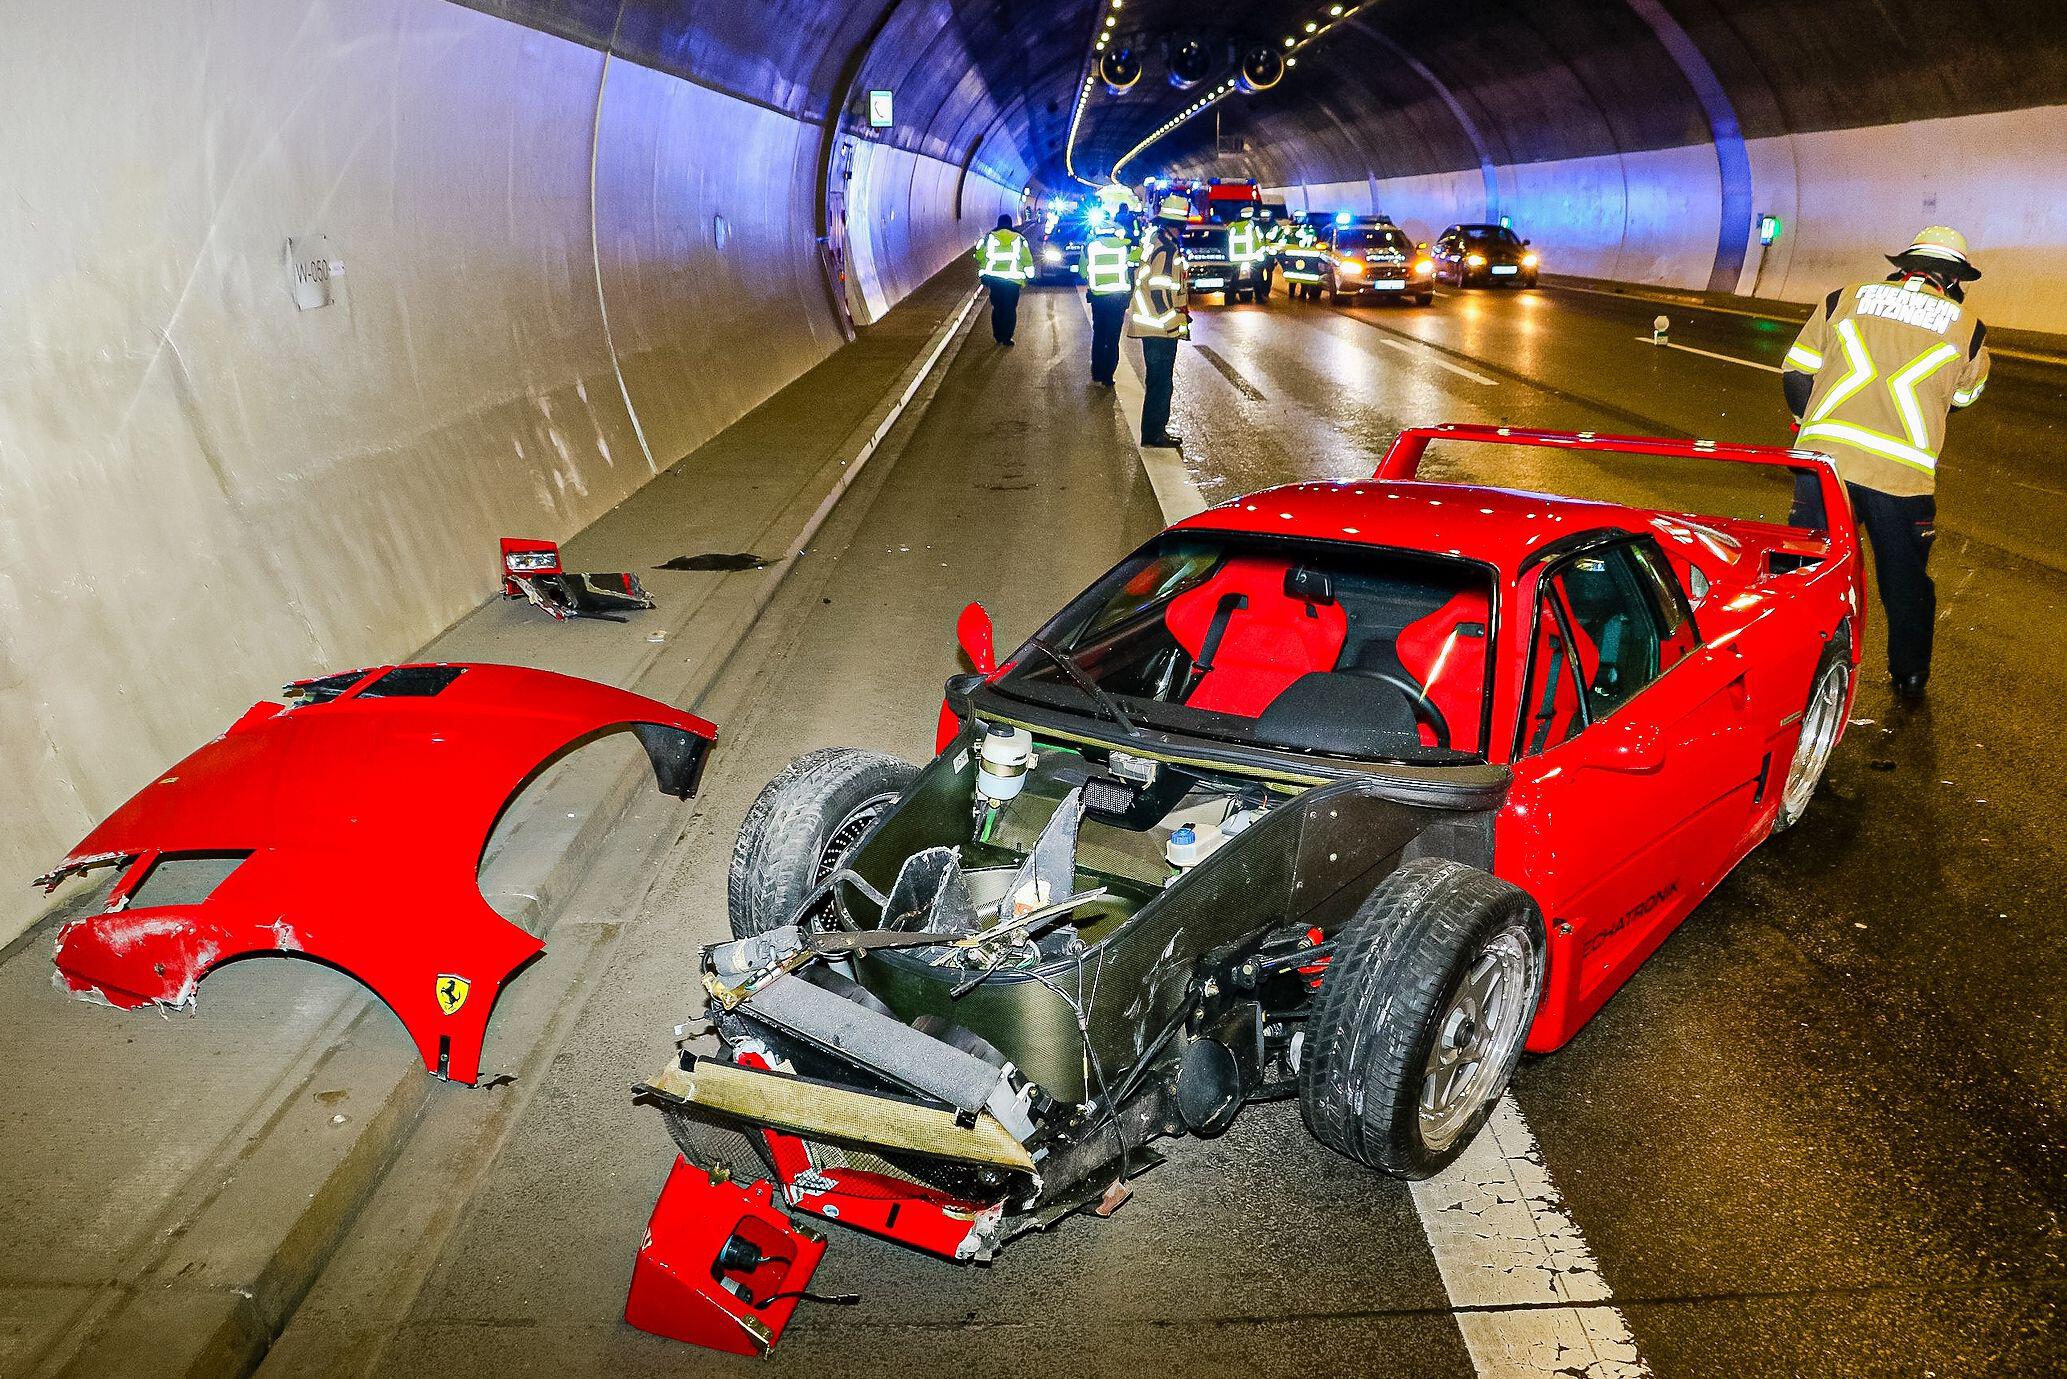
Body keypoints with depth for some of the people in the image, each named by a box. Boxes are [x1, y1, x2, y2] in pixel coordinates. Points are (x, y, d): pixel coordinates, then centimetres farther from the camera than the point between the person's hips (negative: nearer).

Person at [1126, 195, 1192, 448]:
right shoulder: (1168, 249, -16)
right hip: (1161, 328, -10)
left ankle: (1156, 429, 24)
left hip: (1149, 322, 10)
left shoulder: (1152, 243, 14)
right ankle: (1154, 434, 1)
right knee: (1161, 382, -3)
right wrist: (1176, 322, -15)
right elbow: (1160, 289, -23)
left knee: (1159, 380, 17)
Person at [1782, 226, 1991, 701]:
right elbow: (1960, 399, 22)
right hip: (1902, 473, 0)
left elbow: (1796, 374, 9)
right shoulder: (1967, 327, 9)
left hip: (1824, 458, 0)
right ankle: (1909, 677, 32)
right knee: (1906, 581, 18)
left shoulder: (1845, 299, 9)